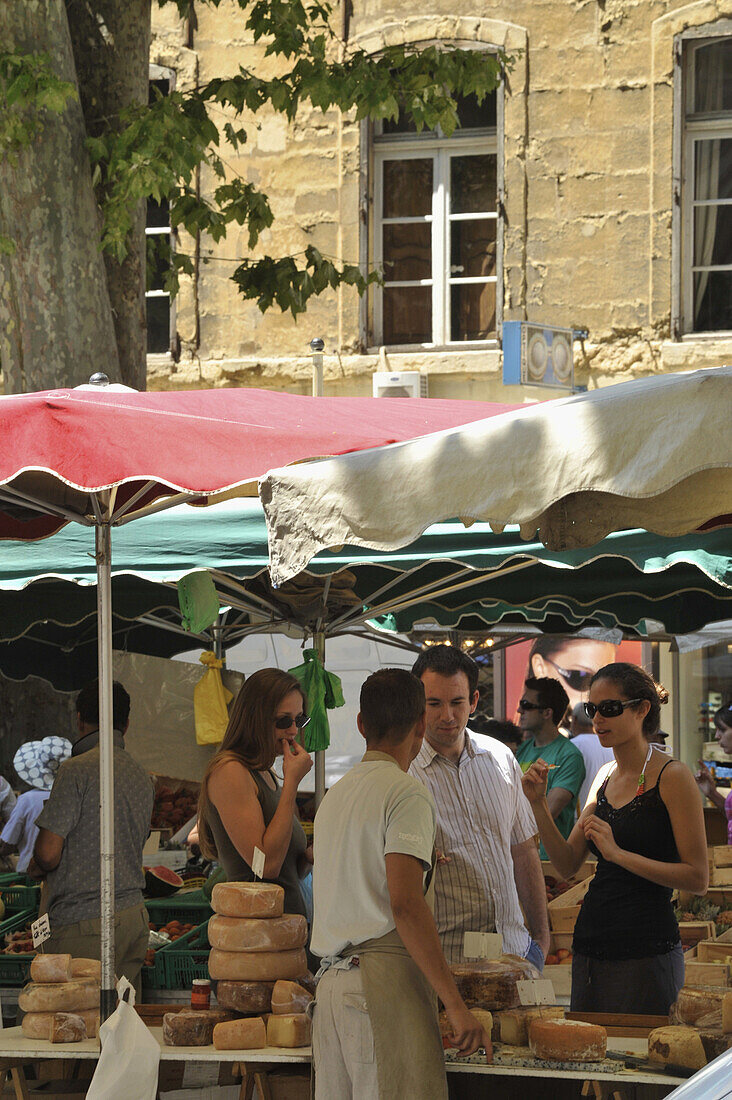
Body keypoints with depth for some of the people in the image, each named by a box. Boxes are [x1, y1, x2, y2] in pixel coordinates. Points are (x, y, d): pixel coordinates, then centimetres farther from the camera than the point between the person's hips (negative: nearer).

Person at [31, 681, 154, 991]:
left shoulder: (77, 770, -11)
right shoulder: (142, 776, 13)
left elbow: (48, 854, -14)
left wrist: (35, 865, 9)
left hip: (85, 925, -8)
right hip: (134, 916, 8)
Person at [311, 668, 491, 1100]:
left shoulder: (335, 795, 20)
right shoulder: (406, 792, -7)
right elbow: (405, 904, -17)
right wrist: (456, 1006, -16)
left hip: (332, 980, 8)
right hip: (384, 981, -8)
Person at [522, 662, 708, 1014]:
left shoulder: (672, 777, -9)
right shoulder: (606, 777, 13)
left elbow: (698, 878, -12)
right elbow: (567, 864, 12)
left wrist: (619, 854, -19)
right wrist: (538, 804, -1)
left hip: (644, 955, -7)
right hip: (591, 951, 7)